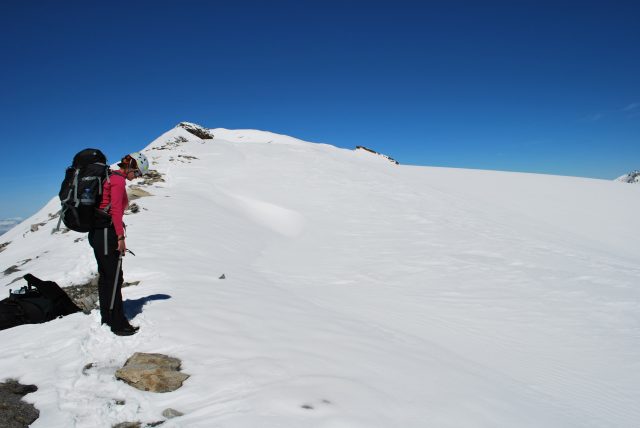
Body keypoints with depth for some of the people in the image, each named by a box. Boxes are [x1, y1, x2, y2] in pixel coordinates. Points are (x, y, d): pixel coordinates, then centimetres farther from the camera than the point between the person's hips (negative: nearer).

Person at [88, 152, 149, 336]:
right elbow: (116, 209, -19)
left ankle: (107, 318, 25)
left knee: (105, 276, 15)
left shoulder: (109, 177, 16)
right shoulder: (119, 180, -12)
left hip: (96, 232, 10)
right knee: (114, 278, -4)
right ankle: (118, 324, 2)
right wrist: (121, 237, -18)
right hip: (107, 233, -10)